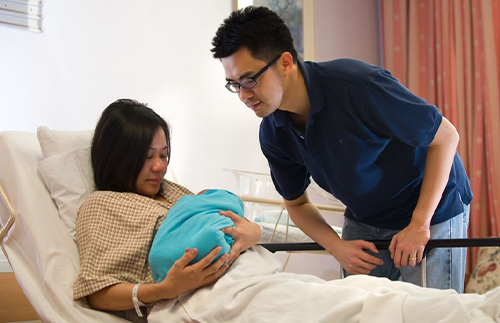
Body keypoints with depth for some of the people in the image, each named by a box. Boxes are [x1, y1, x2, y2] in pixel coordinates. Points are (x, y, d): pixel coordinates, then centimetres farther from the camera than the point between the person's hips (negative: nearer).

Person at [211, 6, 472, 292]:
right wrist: (337, 246, -13)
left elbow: (446, 136, -21)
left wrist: (419, 224, -23)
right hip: (363, 221, 5)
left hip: (431, 213, -5)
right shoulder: (273, 134, -10)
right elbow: (297, 203, 6)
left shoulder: (357, 85, -30)